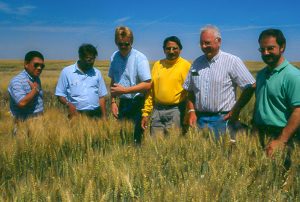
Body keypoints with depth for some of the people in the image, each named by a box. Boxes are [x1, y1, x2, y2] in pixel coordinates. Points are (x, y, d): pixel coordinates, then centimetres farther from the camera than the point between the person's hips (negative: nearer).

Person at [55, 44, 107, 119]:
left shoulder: (97, 73, 9)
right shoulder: (67, 72, 1)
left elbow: (101, 97, 11)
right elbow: (60, 95, 2)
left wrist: (104, 117, 7)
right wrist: (68, 104, -18)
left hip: (95, 114, 2)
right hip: (77, 114, -2)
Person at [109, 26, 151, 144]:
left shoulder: (139, 58, -12)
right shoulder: (114, 57, 6)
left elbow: (147, 85, -16)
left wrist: (124, 90, -16)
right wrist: (113, 101, 7)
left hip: (137, 103, -5)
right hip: (123, 103, 5)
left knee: (137, 138, -3)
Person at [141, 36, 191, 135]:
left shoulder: (186, 66, -2)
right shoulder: (157, 65, 10)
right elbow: (150, 90, 10)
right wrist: (145, 113, 7)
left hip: (176, 111, -4)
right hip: (157, 110, 4)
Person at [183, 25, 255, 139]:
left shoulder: (232, 61, -6)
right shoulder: (197, 63, 9)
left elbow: (251, 87, -7)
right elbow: (190, 91, 14)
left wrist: (236, 110, -8)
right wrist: (191, 111, 1)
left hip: (223, 120, -4)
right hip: (200, 119, 5)